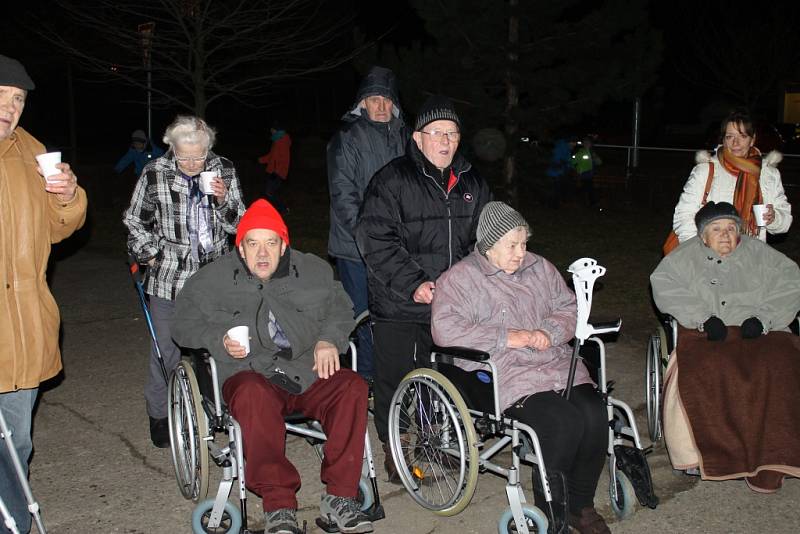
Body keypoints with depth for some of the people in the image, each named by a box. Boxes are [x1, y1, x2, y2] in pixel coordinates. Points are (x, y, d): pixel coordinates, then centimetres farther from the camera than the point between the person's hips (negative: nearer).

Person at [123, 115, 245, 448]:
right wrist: (152, 257, 1)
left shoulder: (224, 171, -1)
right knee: (167, 348, 4)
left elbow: (238, 224, 4)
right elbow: (135, 223, 8)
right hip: (169, 278, -2)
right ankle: (159, 414, 21)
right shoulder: (154, 174, -5)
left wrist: (223, 199, -13)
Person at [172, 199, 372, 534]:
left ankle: (339, 497, -22)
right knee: (253, 396, -39)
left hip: (308, 369, 3)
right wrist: (220, 342, -9)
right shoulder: (211, 280, 10)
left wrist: (328, 340, 0)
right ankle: (279, 506, -35)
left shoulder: (314, 270, 15)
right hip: (248, 373, -2)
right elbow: (184, 324, 11)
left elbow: (341, 310, 21)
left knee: (352, 387, -27)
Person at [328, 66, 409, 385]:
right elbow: (343, 195, -9)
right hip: (357, 249, -4)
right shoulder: (347, 139, -2)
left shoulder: (403, 137, 14)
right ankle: (366, 379, 11)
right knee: (365, 315, -1)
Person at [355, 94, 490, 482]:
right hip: (398, 306, -4)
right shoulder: (392, 180, -7)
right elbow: (375, 239, -14)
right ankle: (394, 448, 22)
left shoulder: (472, 185, 11)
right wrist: (412, 284, -19)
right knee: (396, 378, 3)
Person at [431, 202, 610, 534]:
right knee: (563, 422, -28)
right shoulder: (458, 279, 1)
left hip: (557, 364, 6)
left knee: (595, 415, -20)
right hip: (506, 375, -6)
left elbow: (568, 307, 21)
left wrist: (550, 332, -3)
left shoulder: (540, 267, 20)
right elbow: (444, 328, -12)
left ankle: (581, 505, 2)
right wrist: (505, 337, -15)